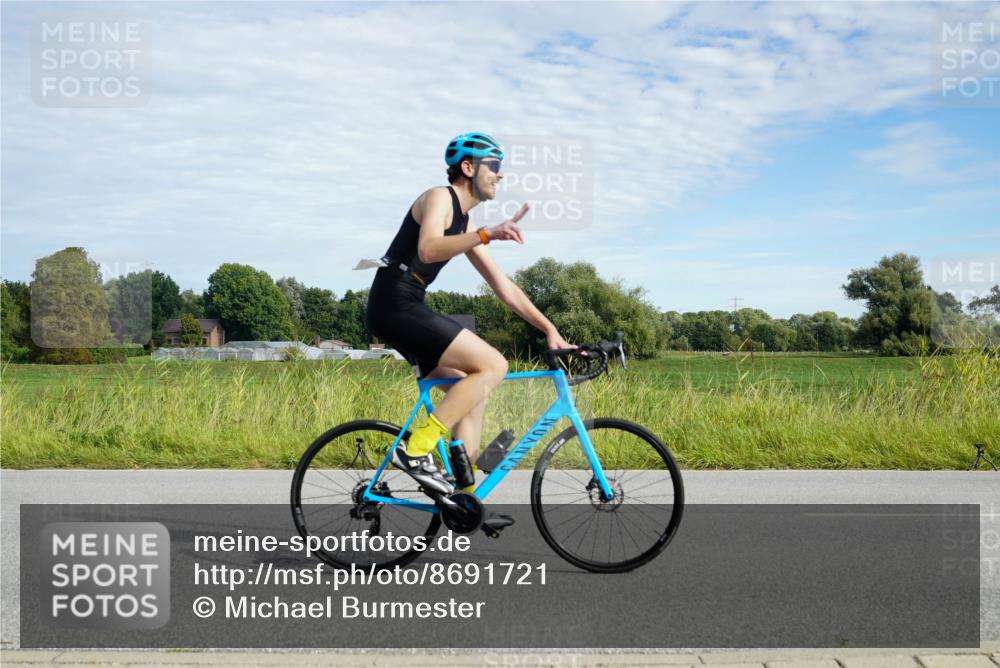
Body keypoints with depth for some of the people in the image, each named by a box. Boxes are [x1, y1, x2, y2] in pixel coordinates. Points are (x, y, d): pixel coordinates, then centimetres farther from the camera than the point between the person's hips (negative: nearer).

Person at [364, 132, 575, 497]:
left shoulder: (467, 225, 20)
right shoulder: (439, 197, -6)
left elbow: (504, 286, 19)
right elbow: (428, 249, -27)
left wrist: (549, 329, 14)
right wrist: (487, 236, -39)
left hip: (405, 309, 9)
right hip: (395, 305, -9)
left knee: (473, 391, 9)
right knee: (493, 365, -14)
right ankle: (416, 449, -15)